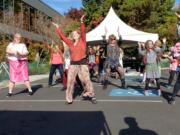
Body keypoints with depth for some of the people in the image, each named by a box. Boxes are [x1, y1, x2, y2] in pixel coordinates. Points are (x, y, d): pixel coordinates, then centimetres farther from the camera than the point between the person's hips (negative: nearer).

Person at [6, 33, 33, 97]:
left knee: (25, 77, -4)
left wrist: (20, 54, -23)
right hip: (13, 63, 1)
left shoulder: (23, 45, 7)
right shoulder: (11, 44, 9)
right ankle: (10, 92, 8)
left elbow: (26, 53, -5)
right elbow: (7, 51, -10)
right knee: (12, 78, 0)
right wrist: (14, 52, -28)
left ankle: (30, 90, 2)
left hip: (22, 62, -1)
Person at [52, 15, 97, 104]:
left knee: (86, 80, -3)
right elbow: (63, 37, 15)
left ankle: (91, 96, 14)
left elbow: (83, 32, -13)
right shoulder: (70, 43, 11)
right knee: (70, 81, 0)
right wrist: (57, 28, 15)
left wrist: (82, 22, -26)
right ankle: (69, 99, 7)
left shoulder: (82, 41, 1)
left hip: (82, 63, -4)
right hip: (73, 64, 4)